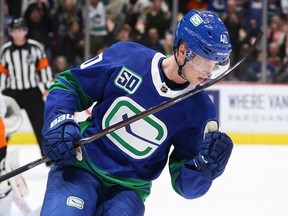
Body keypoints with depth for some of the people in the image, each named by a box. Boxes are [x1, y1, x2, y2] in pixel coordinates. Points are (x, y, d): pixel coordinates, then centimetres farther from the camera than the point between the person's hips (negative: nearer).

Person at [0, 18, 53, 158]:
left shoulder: (35, 47, -2)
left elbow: (44, 67, 1)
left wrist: (47, 88, -2)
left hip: (32, 92, 0)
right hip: (12, 92, 0)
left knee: (40, 124, 3)